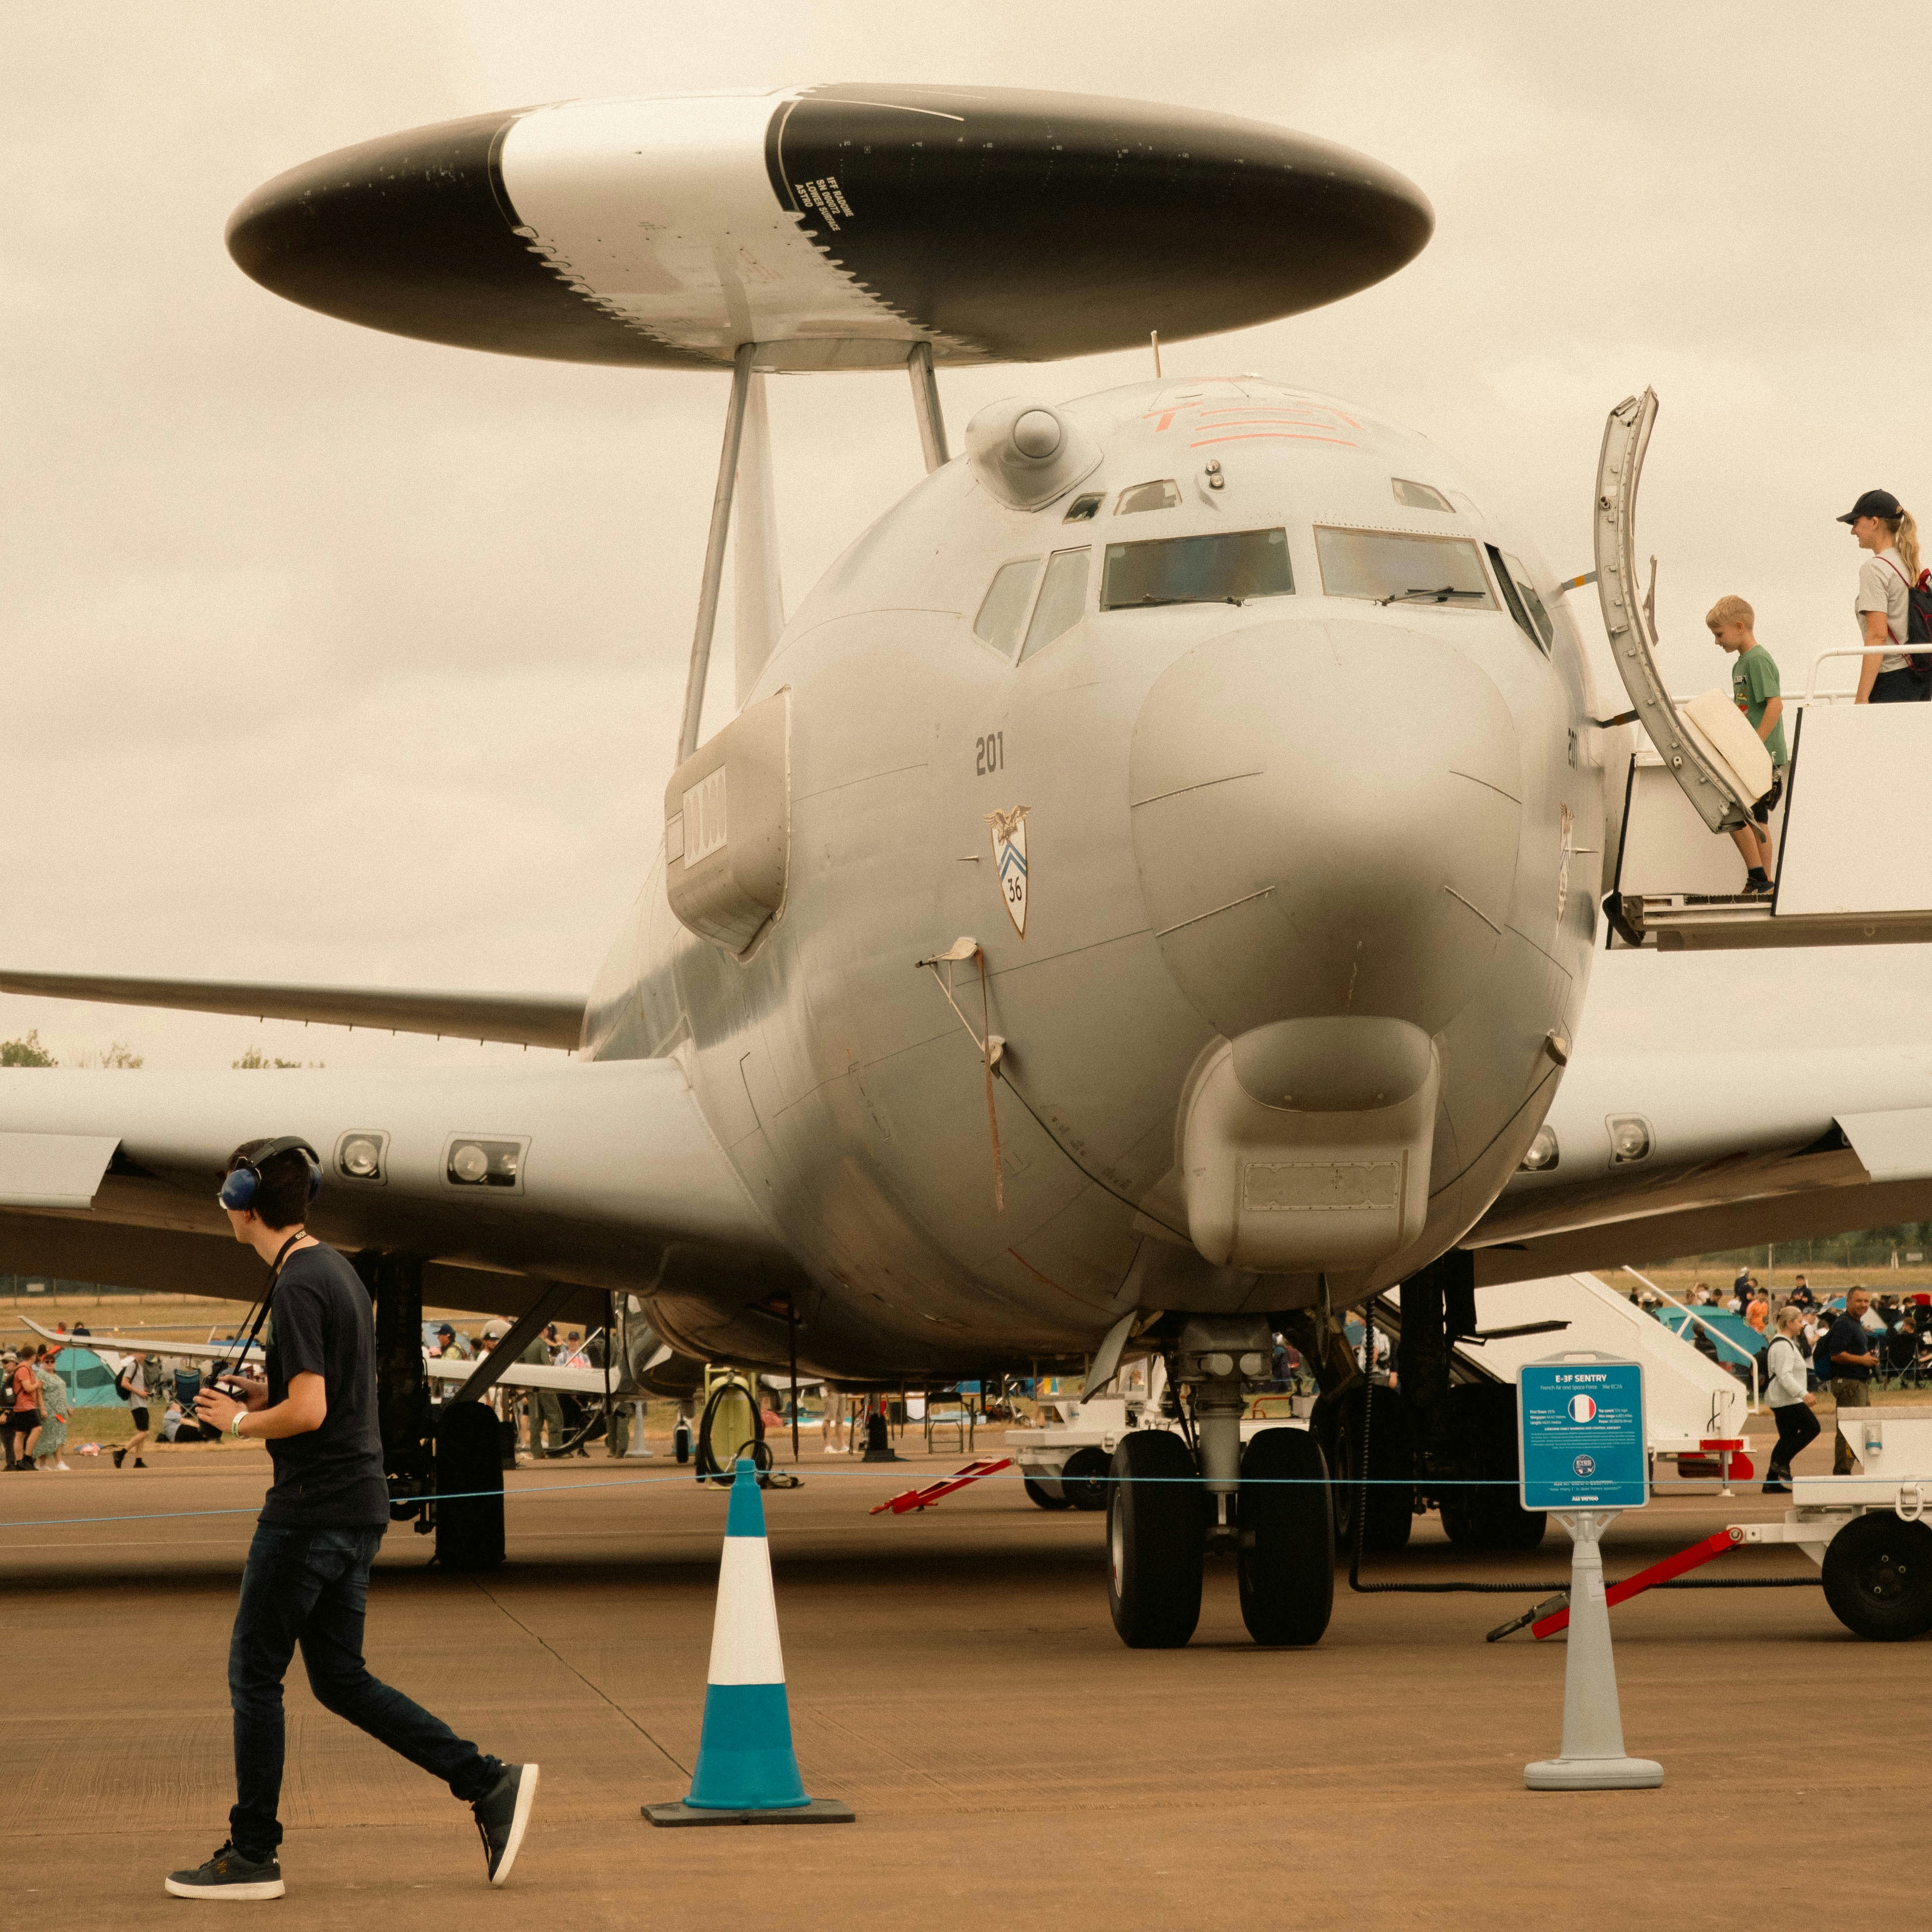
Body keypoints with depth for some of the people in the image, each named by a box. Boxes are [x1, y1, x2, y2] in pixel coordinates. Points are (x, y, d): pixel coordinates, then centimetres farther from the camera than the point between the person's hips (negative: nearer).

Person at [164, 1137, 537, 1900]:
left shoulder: (296, 1288, -16)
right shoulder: (338, 1271, 15)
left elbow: (308, 1412, -23)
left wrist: (240, 1421, -7)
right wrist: (266, 1392, 11)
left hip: (311, 1510, -9)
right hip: (359, 1504, 9)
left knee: (254, 1673, 1)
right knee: (341, 1680, 12)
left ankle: (252, 1855, 7)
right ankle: (489, 1785, 4)